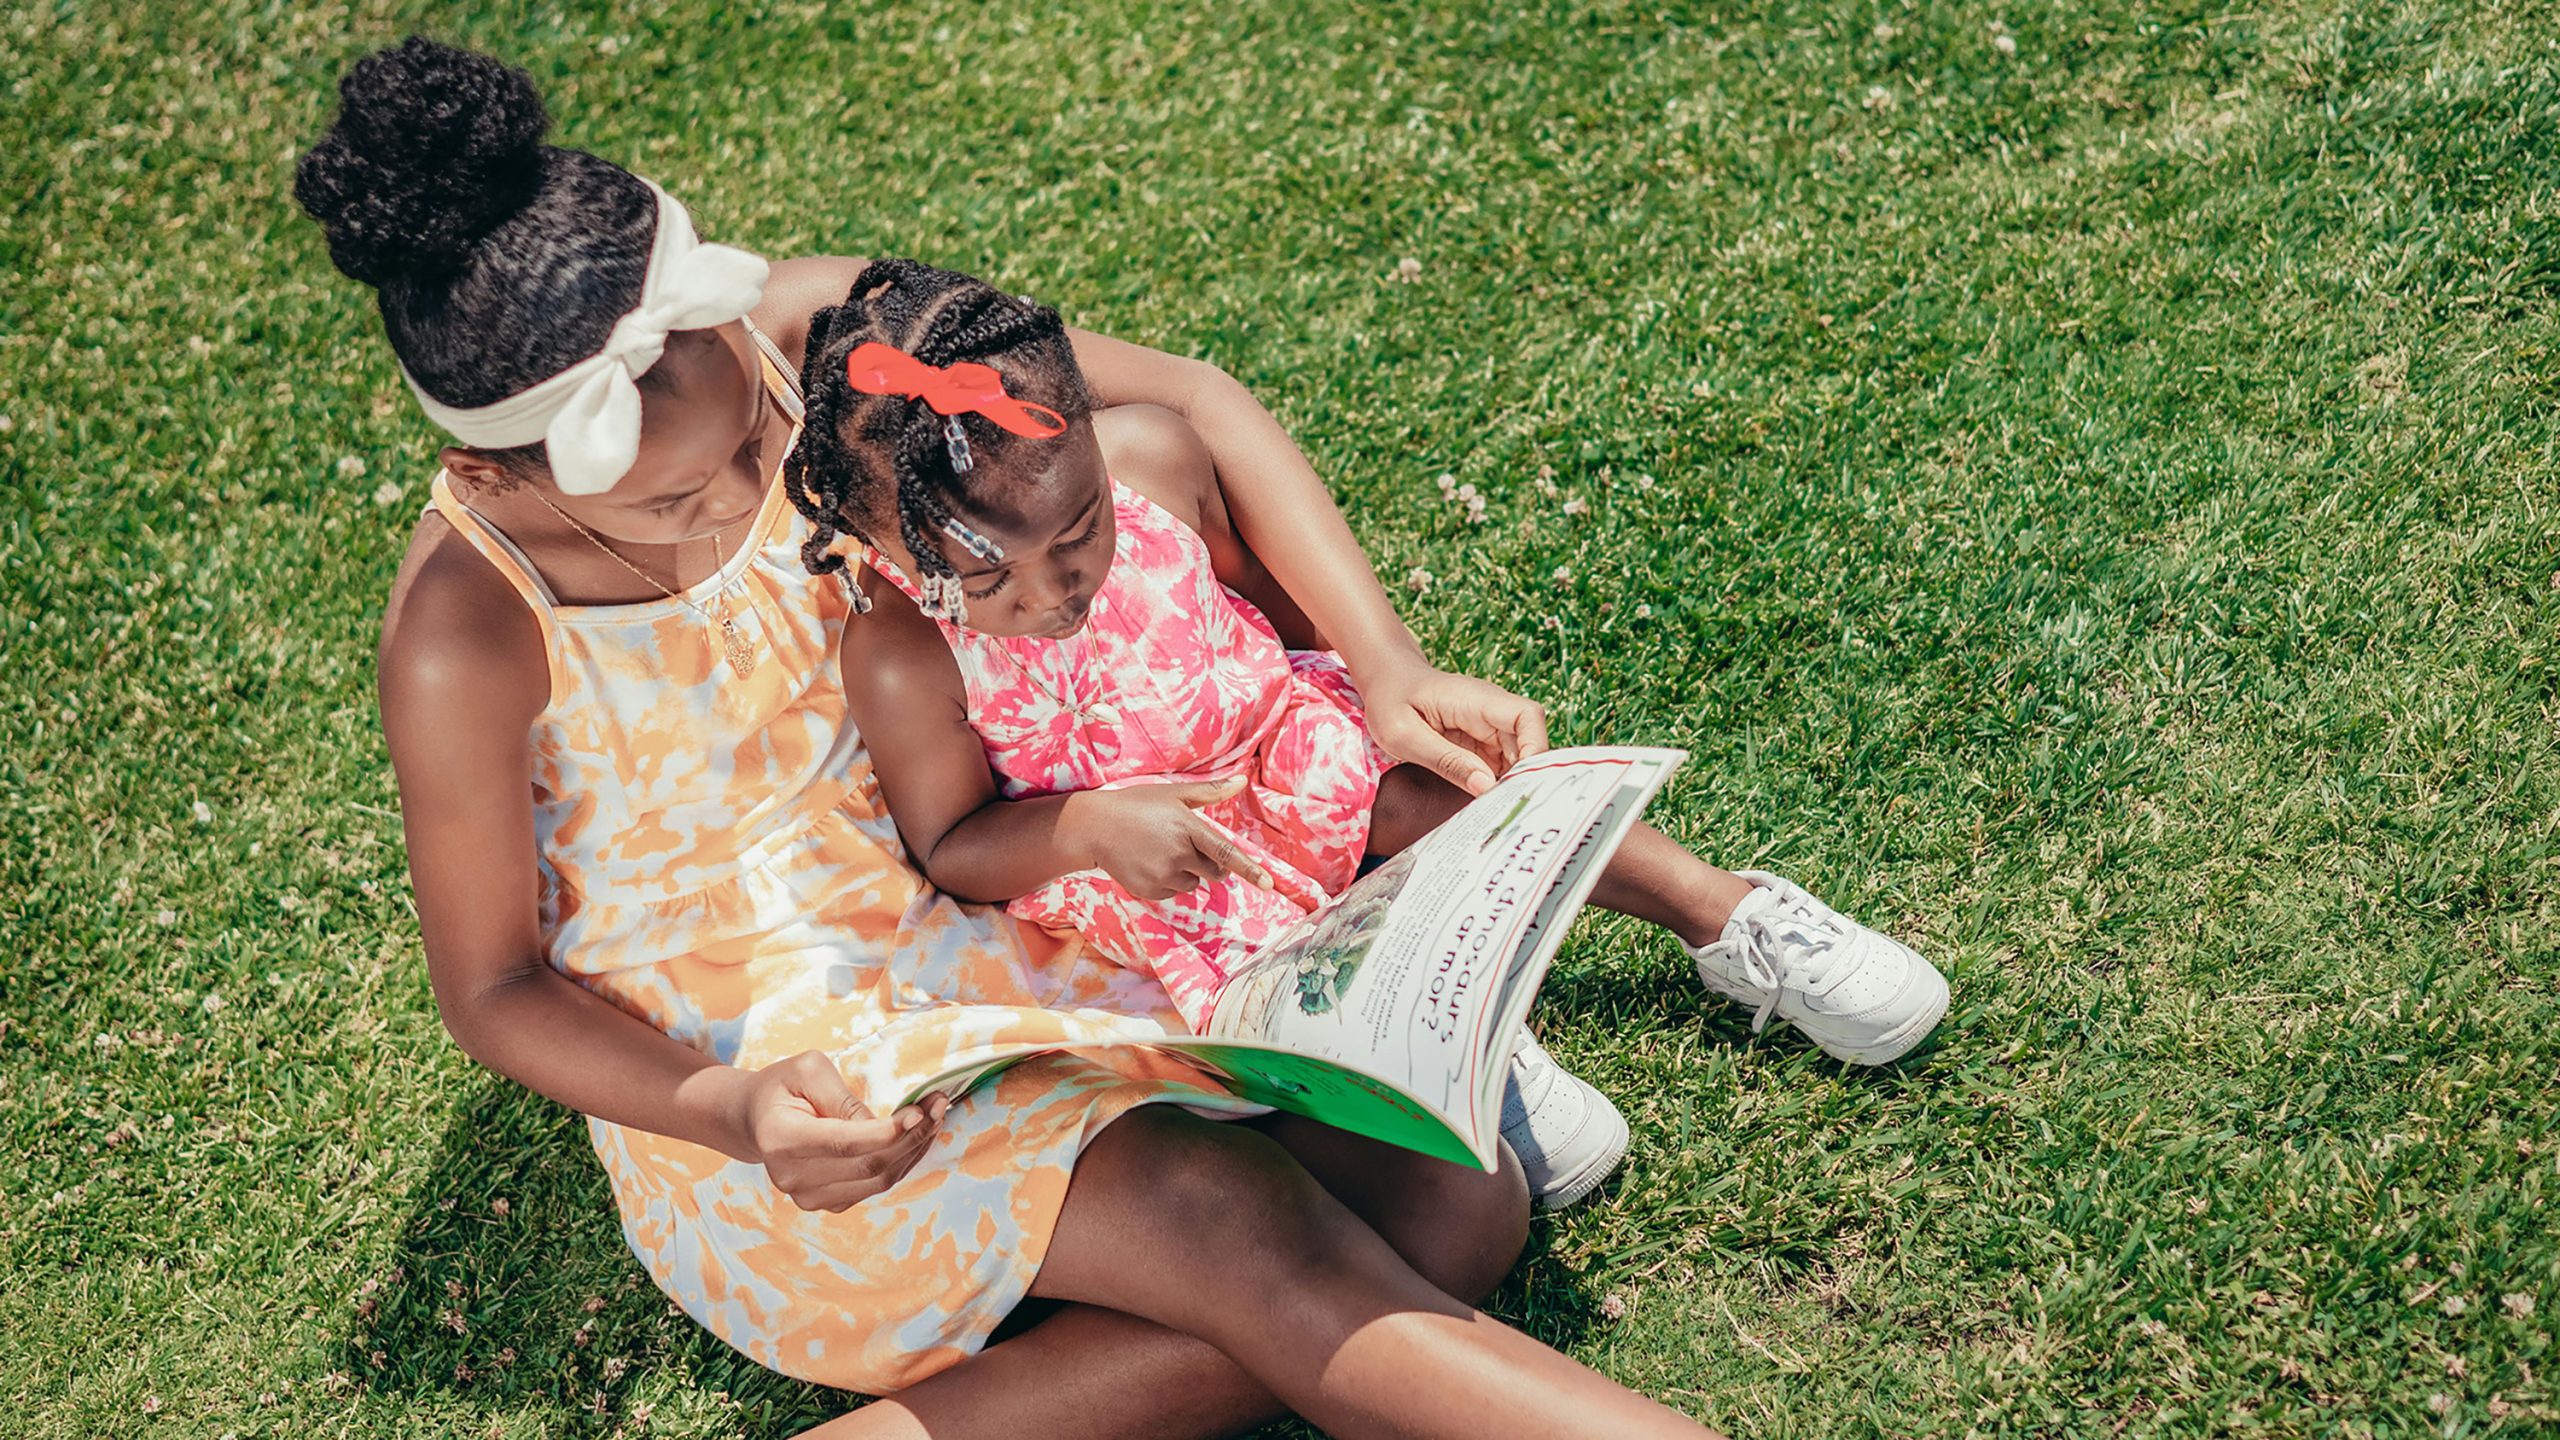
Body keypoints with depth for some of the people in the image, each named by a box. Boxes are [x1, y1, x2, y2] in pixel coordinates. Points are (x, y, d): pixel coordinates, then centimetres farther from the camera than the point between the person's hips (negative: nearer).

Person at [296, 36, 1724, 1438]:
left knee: (1454, 1208, -8)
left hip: (976, 925, 6)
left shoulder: (800, 332, -14)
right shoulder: (469, 641, -23)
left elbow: (1185, 399, -6)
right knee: (1234, 1221, -29)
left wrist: (1387, 663, -17)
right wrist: (734, 1117, -27)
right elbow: (495, 988, -8)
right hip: (754, 1072, -5)